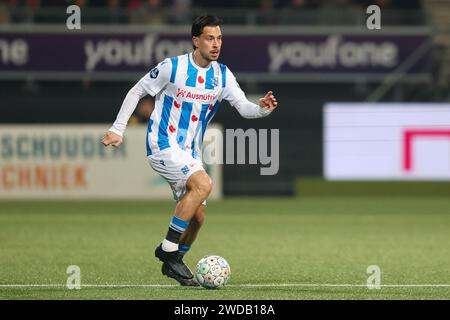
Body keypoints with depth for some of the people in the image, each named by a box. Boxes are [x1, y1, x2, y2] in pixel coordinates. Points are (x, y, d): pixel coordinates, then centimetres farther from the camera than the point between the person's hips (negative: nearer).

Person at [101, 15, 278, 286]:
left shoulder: (222, 75, 3)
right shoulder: (172, 67, -11)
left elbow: (243, 106, -6)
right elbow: (137, 92, -2)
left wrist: (262, 109, -29)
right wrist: (118, 129, -5)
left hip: (190, 153, 7)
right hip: (163, 145, -7)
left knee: (197, 216, 4)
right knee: (203, 183, -29)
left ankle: (173, 263, 28)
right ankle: (168, 248, -20)